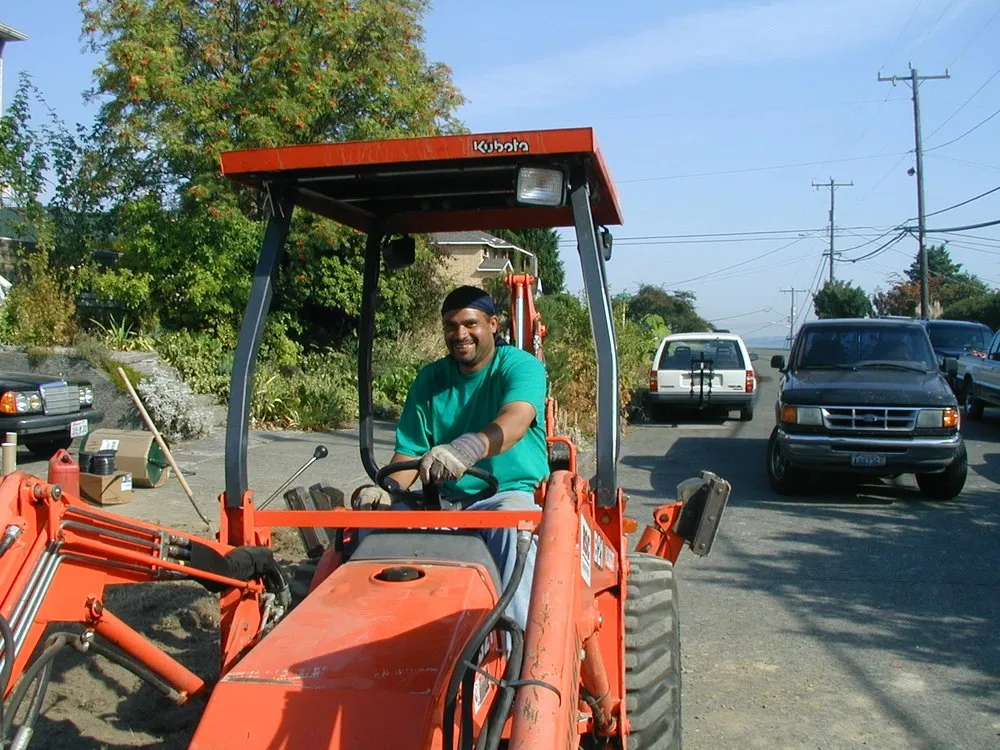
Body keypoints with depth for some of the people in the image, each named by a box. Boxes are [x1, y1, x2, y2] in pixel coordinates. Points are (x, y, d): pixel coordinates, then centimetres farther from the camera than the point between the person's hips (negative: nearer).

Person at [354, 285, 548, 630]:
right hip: (444, 500, 4)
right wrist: (387, 489, -18)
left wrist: (469, 448, -51)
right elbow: (409, 452, 5)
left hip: (511, 492, -4)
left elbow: (515, 420, -29)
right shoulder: (430, 379, 10)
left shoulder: (521, 366, -6)